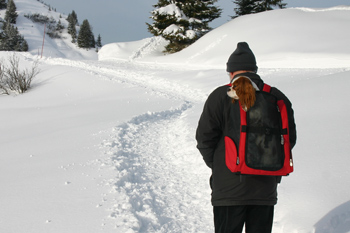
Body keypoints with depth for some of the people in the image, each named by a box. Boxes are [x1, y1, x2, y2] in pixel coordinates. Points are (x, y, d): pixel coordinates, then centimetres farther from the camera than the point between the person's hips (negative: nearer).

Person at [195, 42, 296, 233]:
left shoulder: (221, 96, -7)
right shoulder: (277, 97, 3)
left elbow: (205, 138, -7)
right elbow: (289, 138, 6)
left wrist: (217, 165, 10)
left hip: (229, 188, -3)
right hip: (266, 189, 3)